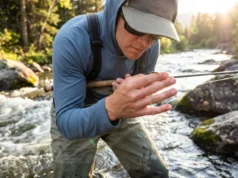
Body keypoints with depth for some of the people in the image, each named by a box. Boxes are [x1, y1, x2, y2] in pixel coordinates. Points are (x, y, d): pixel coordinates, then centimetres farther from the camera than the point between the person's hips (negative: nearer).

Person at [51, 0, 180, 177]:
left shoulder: (151, 47, -19)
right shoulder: (72, 39, -33)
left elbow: (139, 101, -4)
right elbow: (67, 123, -32)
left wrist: (137, 99, -29)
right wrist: (112, 106, -52)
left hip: (119, 114, 3)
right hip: (73, 118, -2)